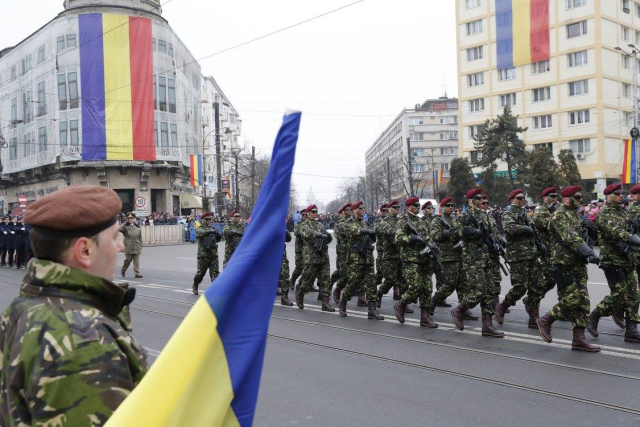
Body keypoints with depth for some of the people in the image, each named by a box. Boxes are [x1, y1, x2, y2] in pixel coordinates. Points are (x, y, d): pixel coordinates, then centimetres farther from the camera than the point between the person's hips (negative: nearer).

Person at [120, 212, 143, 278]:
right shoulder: (125, 226, 0)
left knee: (136, 261, 0)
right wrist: (126, 222, -16)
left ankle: (137, 273, 3)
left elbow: (140, 238, 12)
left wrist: (140, 247, 8)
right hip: (128, 247, -2)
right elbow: (119, 229, -24)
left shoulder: (137, 227, 9)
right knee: (127, 260, 7)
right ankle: (123, 271, 29)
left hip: (137, 248, 2)